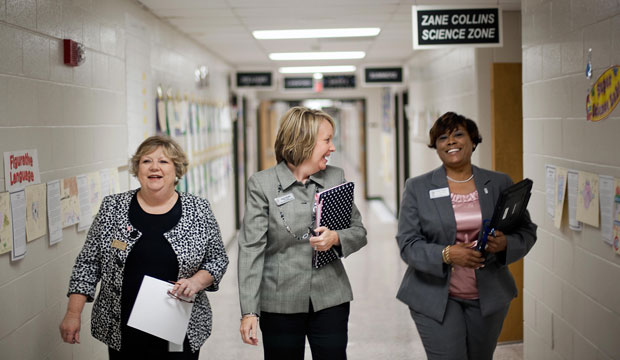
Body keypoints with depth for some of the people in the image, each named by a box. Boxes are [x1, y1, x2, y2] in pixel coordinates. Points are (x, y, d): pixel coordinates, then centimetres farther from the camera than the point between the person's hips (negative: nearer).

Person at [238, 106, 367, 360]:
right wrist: (249, 311, -13)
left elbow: (359, 231, 11)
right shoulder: (262, 184, -5)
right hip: (280, 305, -3)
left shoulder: (336, 178, 6)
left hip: (330, 301, 3)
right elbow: (251, 248, -8)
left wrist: (336, 238, -13)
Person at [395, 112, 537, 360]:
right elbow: (407, 244, -6)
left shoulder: (500, 184, 5)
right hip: (435, 298, -2)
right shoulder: (417, 188, 0)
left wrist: (505, 244, -15)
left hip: (488, 298, 2)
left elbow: (527, 232, 7)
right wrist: (446, 254, -23)